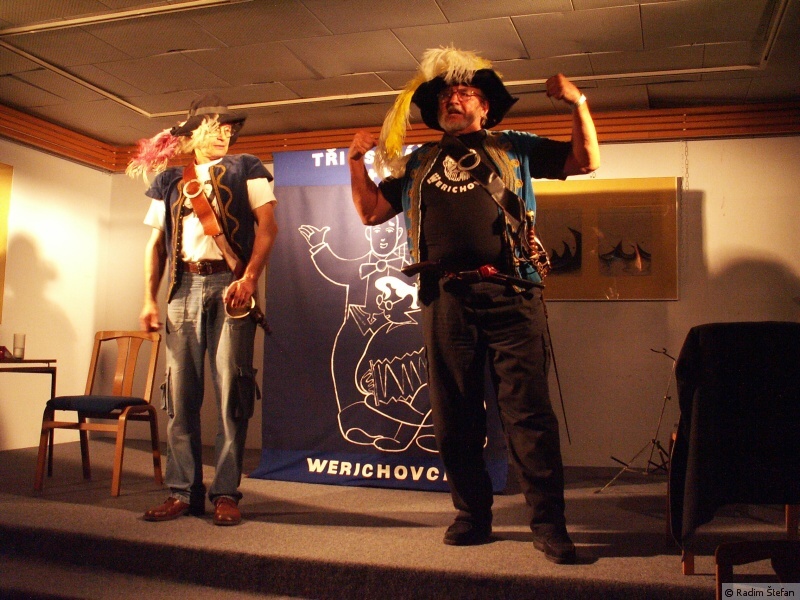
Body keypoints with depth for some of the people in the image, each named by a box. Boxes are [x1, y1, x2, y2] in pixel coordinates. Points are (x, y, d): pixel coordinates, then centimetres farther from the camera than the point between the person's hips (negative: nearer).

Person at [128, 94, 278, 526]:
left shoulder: (246, 169, 12)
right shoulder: (168, 179, 20)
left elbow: (267, 226, 0)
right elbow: (156, 244, 18)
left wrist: (249, 279, -13)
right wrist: (150, 299, 7)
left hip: (229, 285, -3)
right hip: (184, 287, 3)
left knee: (231, 391, -5)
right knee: (181, 393, 1)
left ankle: (226, 493, 2)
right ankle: (183, 491, 10)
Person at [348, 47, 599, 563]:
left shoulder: (514, 148, 17)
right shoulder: (417, 164, 24)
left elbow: (587, 160, 14)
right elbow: (370, 212, 22)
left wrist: (578, 104, 3)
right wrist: (358, 160, 12)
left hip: (510, 294, -3)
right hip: (445, 298, 3)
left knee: (529, 412, -6)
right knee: (455, 416, 7)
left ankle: (549, 525, 1)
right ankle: (474, 516, 19)